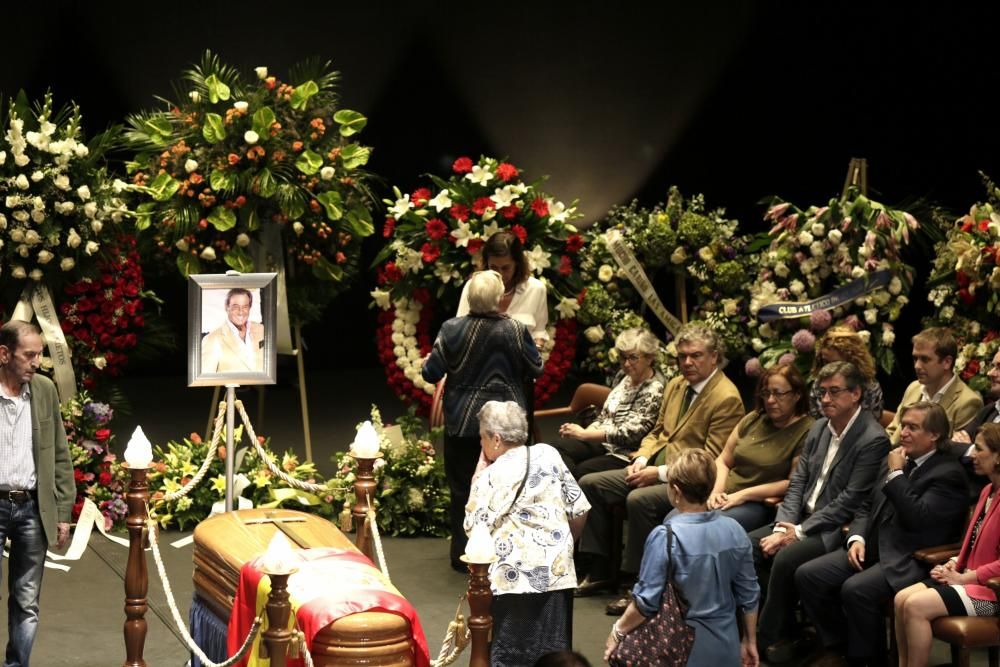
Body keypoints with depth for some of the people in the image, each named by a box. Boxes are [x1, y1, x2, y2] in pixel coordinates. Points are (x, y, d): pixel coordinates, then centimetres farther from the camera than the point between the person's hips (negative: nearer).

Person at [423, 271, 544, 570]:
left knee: (463, 487, 10)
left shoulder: (452, 330, -13)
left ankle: (463, 554, 14)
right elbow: (536, 369, 1)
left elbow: (431, 373, -8)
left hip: (463, 422, 0)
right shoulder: (516, 330, -12)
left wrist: (427, 362, 15)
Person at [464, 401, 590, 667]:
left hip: (514, 576, -4)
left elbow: (474, 529, -7)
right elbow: (579, 511, 7)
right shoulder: (549, 455, 5)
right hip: (557, 571, 4)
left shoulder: (490, 476, -8)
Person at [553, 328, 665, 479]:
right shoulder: (623, 376, 9)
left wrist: (584, 434, -16)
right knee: (558, 448, -18)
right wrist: (587, 431, -3)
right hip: (602, 442, 8)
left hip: (626, 454, -8)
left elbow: (630, 433, -19)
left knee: (582, 471, -30)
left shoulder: (655, 390, -14)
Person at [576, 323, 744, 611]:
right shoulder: (675, 385, 13)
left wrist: (660, 473, -19)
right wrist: (641, 459, 1)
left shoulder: (726, 398, -14)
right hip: (655, 467, 9)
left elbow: (712, 460, -17)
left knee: (639, 499, -34)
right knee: (590, 484, -1)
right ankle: (599, 571, 5)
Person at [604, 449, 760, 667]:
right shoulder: (735, 532, -3)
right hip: (725, 649, 6)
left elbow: (646, 601, -14)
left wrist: (618, 631, 2)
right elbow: (748, 596, 5)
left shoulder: (665, 537, -18)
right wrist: (750, 641, 19)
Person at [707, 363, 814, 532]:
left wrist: (743, 495, -13)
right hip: (726, 498, 6)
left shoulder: (806, 431, -4)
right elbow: (723, 461, 20)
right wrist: (716, 491, -2)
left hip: (760, 505, -6)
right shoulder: (753, 420, 16)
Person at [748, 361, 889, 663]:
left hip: (835, 530, -8)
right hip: (801, 520, 8)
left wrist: (799, 532, -18)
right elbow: (798, 481, 10)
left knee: (785, 557, -30)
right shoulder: (819, 428, 10)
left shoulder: (873, 440, -15)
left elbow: (849, 502, -18)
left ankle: (770, 637, -13)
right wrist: (784, 525, -7)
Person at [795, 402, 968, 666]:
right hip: (874, 547, 8)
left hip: (910, 561, -8)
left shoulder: (949, 473, -8)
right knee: (807, 575, -9)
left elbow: (917, 518, -20)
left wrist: (896, 474, -12)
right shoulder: (894, 461, 17)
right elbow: (868, 507, 21)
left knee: (855, 590, -32)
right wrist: (857, 538, 2)